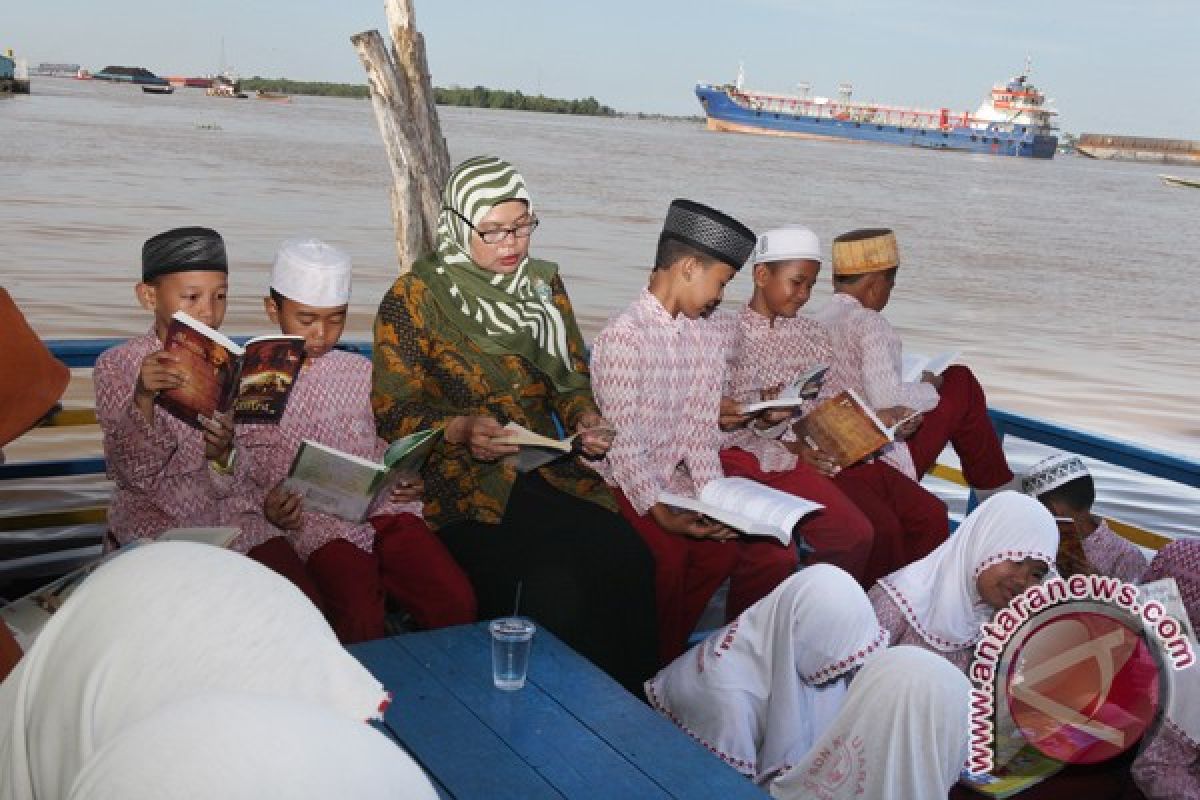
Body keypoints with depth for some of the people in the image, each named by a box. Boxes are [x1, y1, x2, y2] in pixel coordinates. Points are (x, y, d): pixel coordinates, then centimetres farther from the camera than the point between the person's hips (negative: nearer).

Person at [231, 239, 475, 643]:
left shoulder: (358, 371, 18)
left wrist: (405, 479, 3)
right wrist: (264, 506, -12)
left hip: (382, 507, 3)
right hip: (315, 524, -3)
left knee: (457, 603, -19)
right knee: (361, 618, -30)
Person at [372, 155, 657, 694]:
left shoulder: (543, 285, 14)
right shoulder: (413, 298, -1)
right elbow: (393, 412, -3)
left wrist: (586, 418, -3)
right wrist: (461, 430, -20)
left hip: (551, 471, 4)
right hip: (466, 487, -4)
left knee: (630, 562, -23)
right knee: (554, 586, -29)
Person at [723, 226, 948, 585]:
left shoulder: (813, 334, 18)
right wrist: (790, 445, -20)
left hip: (823, 450, 7)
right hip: (767, 454, -7)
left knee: (931, 514, -9)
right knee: (883, 527, -25)